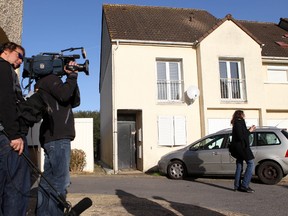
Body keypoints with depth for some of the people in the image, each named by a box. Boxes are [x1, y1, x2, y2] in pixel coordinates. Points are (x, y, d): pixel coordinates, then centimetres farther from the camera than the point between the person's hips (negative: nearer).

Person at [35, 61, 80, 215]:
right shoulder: (50, 78, 0)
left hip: (52, 137, 10)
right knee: (61, 180, -12)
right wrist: (72, 76, -4)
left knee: (48, 179, 10)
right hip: (58, 137, -10)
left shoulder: (45, 82, 27)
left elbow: (75, 102, 20)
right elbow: (64, 95, -19)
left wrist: (72, 77, 12)